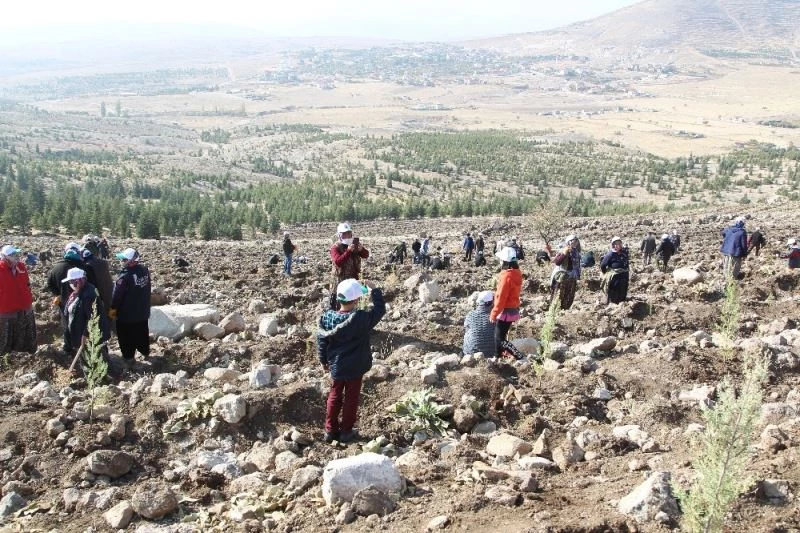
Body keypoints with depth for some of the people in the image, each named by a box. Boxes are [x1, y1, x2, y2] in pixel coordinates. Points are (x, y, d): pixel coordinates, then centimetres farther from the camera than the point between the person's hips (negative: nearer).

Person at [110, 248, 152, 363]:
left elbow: (117, 294, -18)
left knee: (126, 335, 10)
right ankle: (145, 351, 37)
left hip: (127, 313, -7)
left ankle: (128, 356, 19)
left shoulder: (125, 276, -27)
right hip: (143, 310, 7)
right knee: (142, 332, 23)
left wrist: (112, 309, -6)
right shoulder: (144, 270, -6)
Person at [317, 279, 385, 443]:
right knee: (351, 398, 12)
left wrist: (324, 360, 14)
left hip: (336, 366, 4)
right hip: (355, 367, -4)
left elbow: (322, 340, -1)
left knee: (335, 395, 19)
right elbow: (380, 310, -12)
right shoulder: (361, 319, -25)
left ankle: (330, 430, 26)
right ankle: (346, 431, 21)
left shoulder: (327, 317, -11)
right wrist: (375, 290, -2)